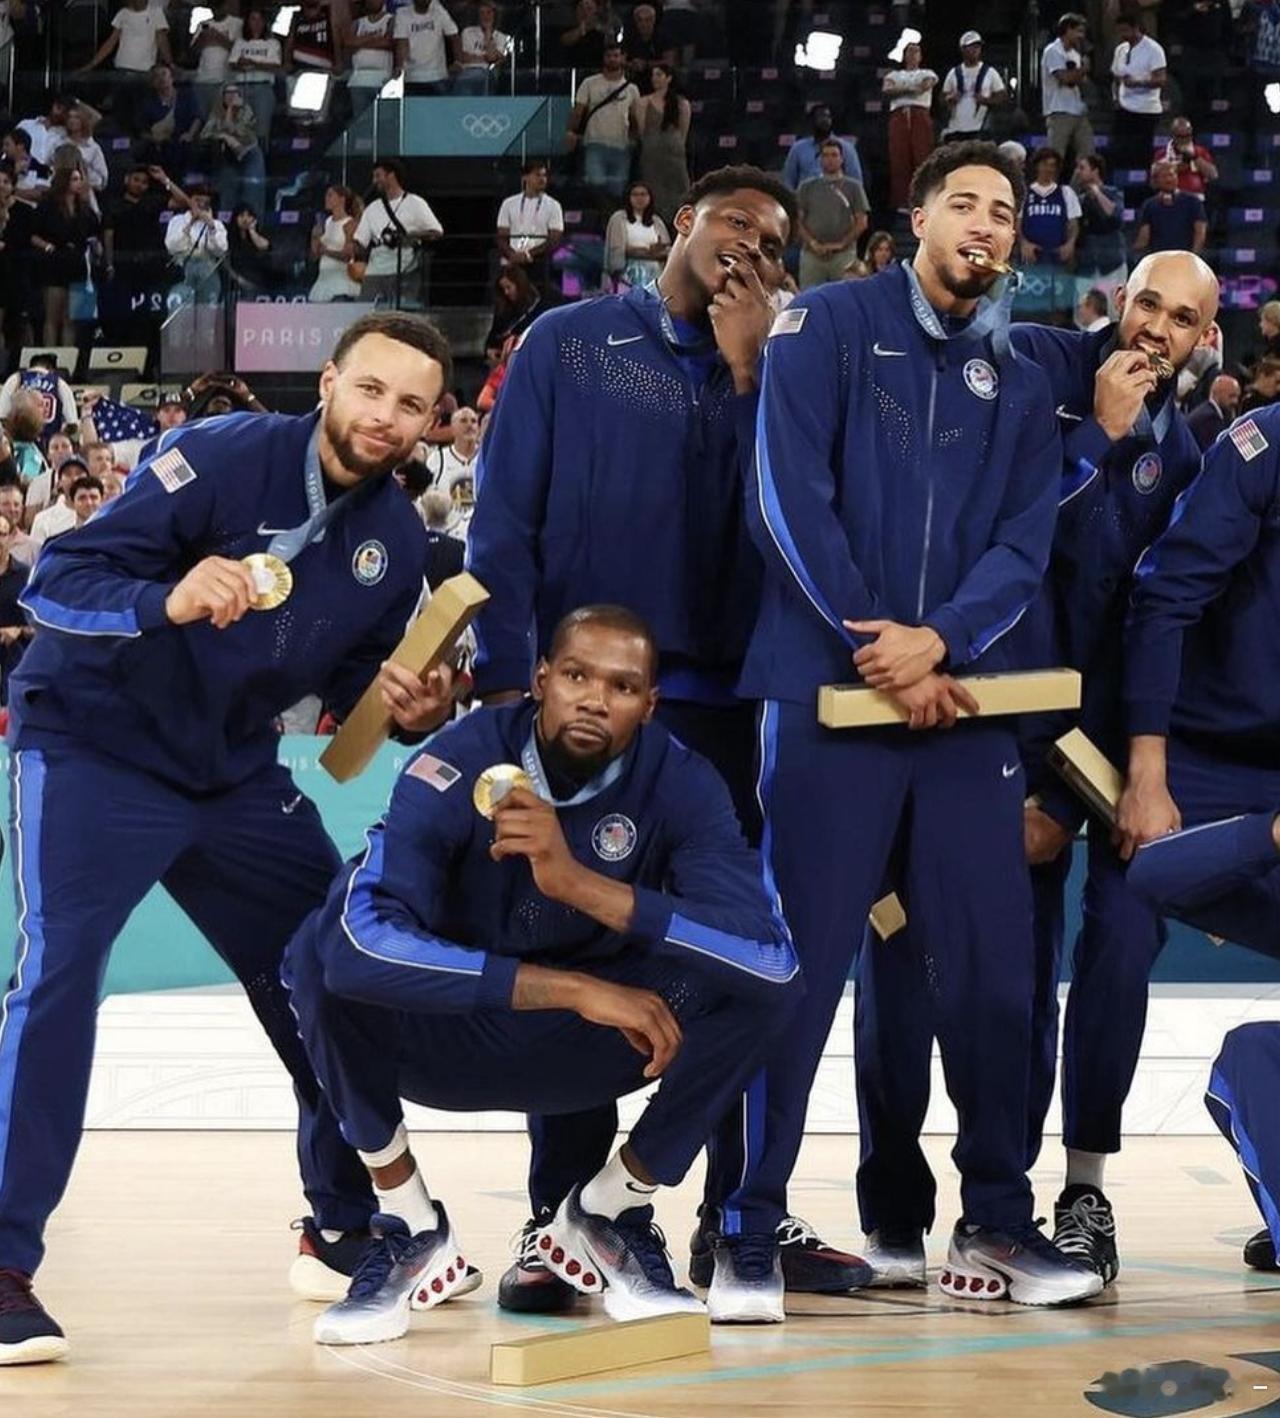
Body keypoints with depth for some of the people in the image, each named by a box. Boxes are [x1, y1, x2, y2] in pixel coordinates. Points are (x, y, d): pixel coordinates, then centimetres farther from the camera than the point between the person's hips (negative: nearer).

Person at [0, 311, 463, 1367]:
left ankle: (346, 1229, 25)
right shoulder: (223, 457, -20)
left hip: (237, 774, 6)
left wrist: (411, 708, -12)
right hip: (98, 748, -6)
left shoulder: (397, 543, -1)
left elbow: (356, 685, 11)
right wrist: (167, 600, -43)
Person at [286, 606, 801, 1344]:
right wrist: (574, 988, -41)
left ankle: (611, 1211, -3)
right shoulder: (462, 763, -24)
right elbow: (364, 938, -39)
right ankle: (411, 1231, -12)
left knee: (769, 982, -24)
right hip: (451, 1035, -1)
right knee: (324, 951, -31)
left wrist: (580, 883, -44)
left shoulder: (682, 784, -18)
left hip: (594, 1049, 2)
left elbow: (774, 952, -34)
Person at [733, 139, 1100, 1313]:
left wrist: (937, 640, -14)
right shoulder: (830, 324, 3)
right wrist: (875, 651, -11)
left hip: (964, 704, 4)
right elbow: (791, 493, -7)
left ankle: (996, 1225, 13)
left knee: (991, 969, 3)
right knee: (795, 968, -3)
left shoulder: (1020, 387, 15)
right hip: (829, 690, -4)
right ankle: (747, 1224, 5)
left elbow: (1024, 545, 5)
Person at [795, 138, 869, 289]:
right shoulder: (807, 187, 14)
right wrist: (812, 242, -7)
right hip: (812, 253, 1)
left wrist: (841, 244, -7)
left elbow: (861, 222, 5)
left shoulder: (853, 187, 10)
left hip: (844, 254, -1)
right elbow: (798, 220, 9)